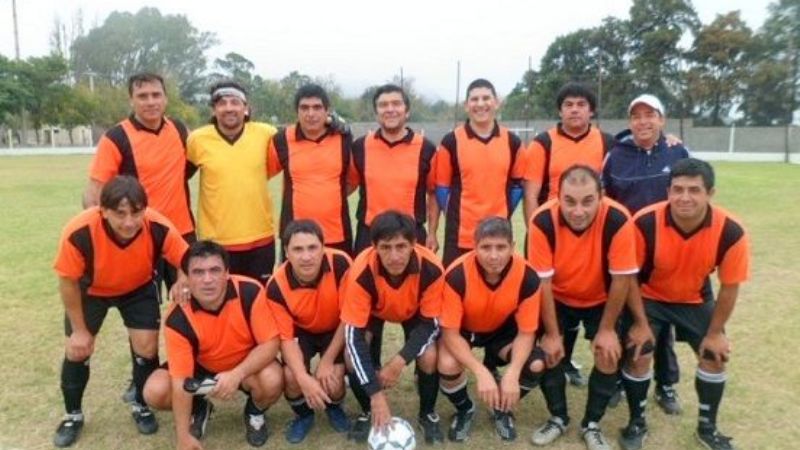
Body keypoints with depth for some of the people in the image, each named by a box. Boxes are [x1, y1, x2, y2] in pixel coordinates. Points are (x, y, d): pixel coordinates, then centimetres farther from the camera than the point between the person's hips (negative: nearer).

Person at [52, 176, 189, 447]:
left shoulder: (159, 228, -37)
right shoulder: (78, 233, -39)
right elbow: (68, 282, -21)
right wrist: (79, 330, -12)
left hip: (139, 288, 1)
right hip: (90, 290, 0)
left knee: (147, 347, -6)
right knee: (77, 350, 1)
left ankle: (141, 406, 22)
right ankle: (73, 415, 27)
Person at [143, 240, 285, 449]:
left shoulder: (250, 291, -30)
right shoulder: (178, 318, -27)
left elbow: (270, 343, -24)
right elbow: (180, 379, -24)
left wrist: (237, 374, -39)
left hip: (248, 364, -1)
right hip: (201, 367, 2)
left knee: (272, 381, -33)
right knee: (155, 391, -21)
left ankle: (255, 412, 5)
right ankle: (198, 409, 13)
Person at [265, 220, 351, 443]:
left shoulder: (340, 264, -32)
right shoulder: (276, 286, -29)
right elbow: (286, 337, -20)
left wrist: (327, 361, -20)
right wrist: (304, 378, -36)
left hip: (337, 330, 0)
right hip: (301, 332, 1)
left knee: (333, 380, -21)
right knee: (291, 376, -25)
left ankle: (334, 407, 18)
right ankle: (303, 414, 11)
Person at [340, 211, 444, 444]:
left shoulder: (431, 269, -38)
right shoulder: (362, 272, -39)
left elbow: (431, 323, -23)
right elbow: (354, 336, -35)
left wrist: (400, 361, -37)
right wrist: (376, 394, -39)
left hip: (414, 311, 0)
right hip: (374, 311, 0)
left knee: (429, 358, -24)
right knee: (352, 355, -23)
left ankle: (428, 413, 8)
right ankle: (368, 411, 7)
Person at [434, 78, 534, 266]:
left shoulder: (512, 142, 4)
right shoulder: (451, 141, -3)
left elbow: (519, 183, 14)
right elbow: (441, 187, 1)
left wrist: (505, 212, 4)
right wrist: (443, 224, -2)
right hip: (460, 236, -2)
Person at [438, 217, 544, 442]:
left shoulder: (527, 276, -29)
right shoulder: (457, 275, -35)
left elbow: (526, 332, -19)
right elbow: (450, 333, -29)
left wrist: (512, 374, -36)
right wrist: (481, 372, -41)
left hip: (502, 329, 2)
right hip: (462, 330, -2)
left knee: (536, 364, -24)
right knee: (448, 365, -32)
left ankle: (503, 408, 10)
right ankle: (464, 410, 5)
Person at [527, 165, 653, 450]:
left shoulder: (618, 221, -33)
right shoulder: (542, 221, -32)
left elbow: (621, 279, -21)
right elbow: (543, 282, -23)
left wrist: (607, 329, -14)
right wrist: (551, 333, -17)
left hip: (601, 300, 0)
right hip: (558, 298, 0)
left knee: (609, 354, -10)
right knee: (546, 349, -11)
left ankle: (592, 425, 15)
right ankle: (558, 418, 14)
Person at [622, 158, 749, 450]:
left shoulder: (731, 231, -26)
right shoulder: (645, 223, -32)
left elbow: (729, 286, -11)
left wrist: (715, 332, -5)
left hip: (694, 300, 3)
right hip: (649, 297, -2)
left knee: (715, 356, 1)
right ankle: (637, 422, 11)